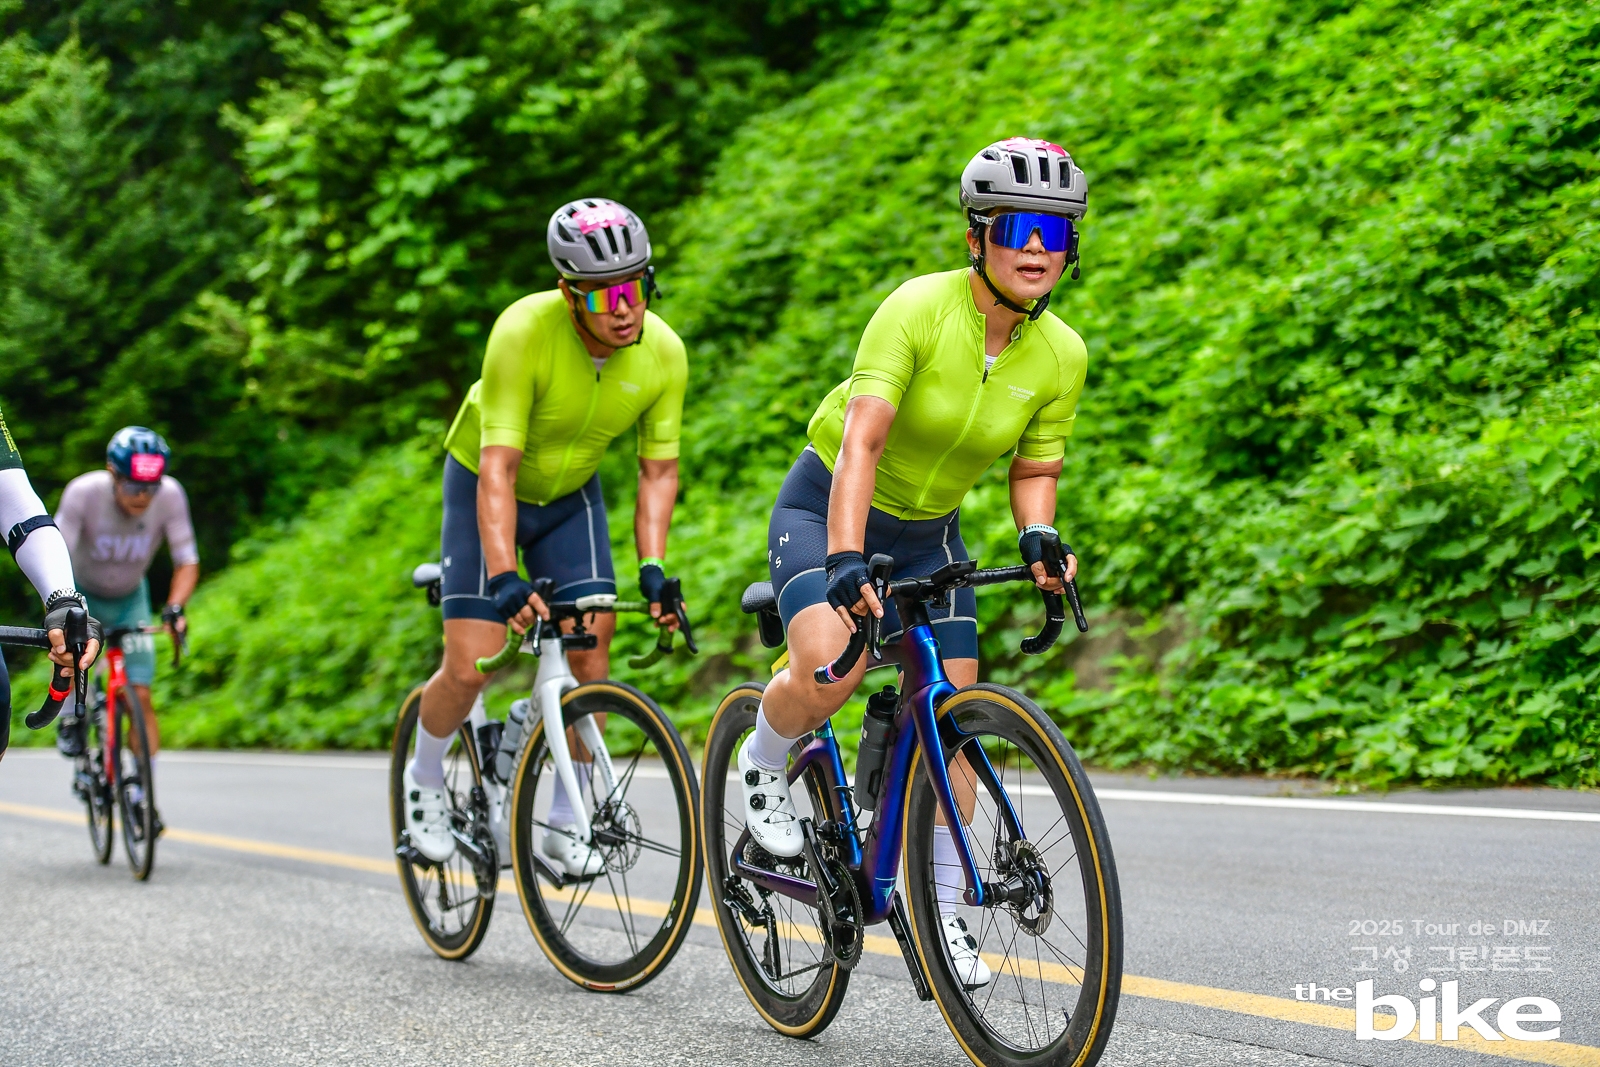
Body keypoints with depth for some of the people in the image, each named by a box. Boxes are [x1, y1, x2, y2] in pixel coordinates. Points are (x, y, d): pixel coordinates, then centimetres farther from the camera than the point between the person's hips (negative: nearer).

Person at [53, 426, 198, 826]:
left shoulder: (170, 496, -26)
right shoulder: (83, 492, -32)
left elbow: (187, 562, -21)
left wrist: (175, 608, -38)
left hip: (129, 599, 1)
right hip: (82, 592, -1)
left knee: (140, 696, -9)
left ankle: (141, 797, 0)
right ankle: (71, 716, -7)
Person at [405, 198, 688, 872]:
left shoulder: (664, 352, -21)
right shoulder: (524, 332, -34)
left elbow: (658, 469, -12)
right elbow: (498, 467, -36)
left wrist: (653, 568, -24)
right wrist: (505, 578, -45)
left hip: (570, 495, 4)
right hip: (484, 488, -3)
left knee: (591, 648, -11)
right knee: (470, 668, -11)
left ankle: (564, 823, 4)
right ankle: (424, 780, 19)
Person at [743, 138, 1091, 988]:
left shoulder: (1061, 355, -11)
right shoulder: (919, 310, -27)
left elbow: (1035, 469, 1)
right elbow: (861, 440, -36)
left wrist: (1037, 537, -22)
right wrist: (845, 561, -47)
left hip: (928, 531, 5)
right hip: (827, 507, -5)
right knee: (828, 669, -30)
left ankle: (943, 911, 11)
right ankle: (763, 764, 4)